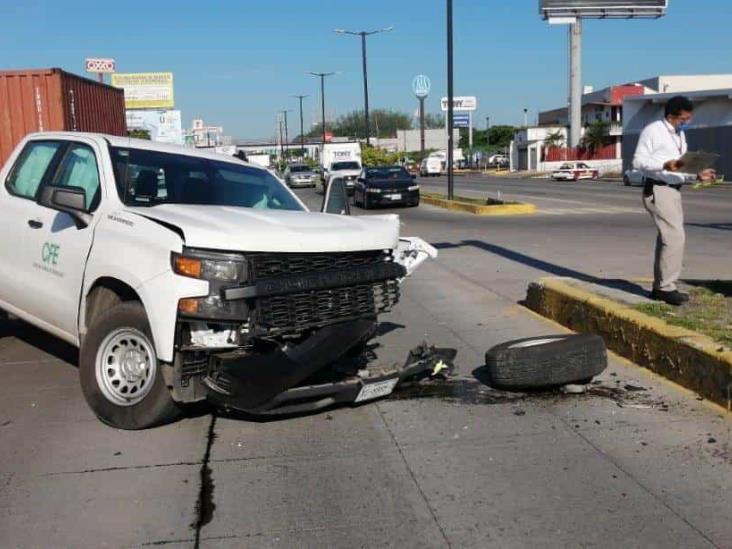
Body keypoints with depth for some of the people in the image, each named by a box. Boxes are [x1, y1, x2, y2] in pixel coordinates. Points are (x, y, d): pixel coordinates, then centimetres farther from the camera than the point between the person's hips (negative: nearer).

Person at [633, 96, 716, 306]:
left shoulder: (680, 135, 19)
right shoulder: (652, 130, -8)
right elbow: (638, 161, -14)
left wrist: (697, 175, 5)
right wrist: (665, 165, -26)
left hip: (673, 190, 9)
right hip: (657, 189, -9)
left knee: (667, 238, 11)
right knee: (675, 236, -15)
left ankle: (660, 287, 19)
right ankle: (667, 287, -10)